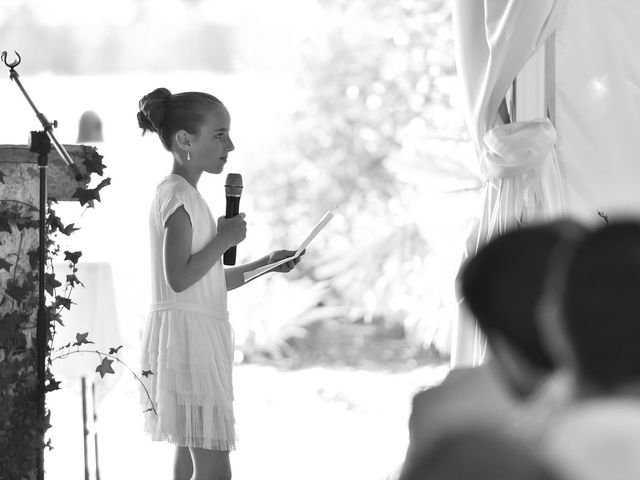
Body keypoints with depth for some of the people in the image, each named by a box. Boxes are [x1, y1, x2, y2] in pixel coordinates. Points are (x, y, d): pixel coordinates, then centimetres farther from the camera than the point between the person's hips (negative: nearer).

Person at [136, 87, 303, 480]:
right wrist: (224, 239, -15)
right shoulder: (178, 196, -13)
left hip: (196, 340, 10)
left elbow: (207, 281, 23)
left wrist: (266, 265, 16)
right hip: (188, 336, -10)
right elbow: (179, 278, -23)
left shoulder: (181, 195, 18)